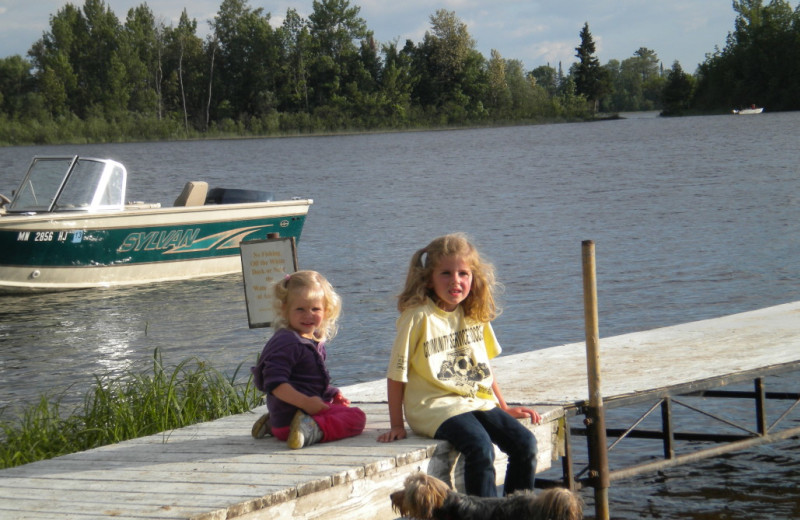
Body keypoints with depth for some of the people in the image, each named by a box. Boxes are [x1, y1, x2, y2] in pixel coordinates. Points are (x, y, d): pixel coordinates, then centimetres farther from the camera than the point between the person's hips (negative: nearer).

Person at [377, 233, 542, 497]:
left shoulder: (475, 316, 10)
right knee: (480, 448, -30)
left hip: (478, 401, 6)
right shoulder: (418, 317, -8)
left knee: (525, 443, -13)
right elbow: (397, 375, -5)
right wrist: (396, 426, -6)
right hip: (435, 406, -6)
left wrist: (504, 407, 22)